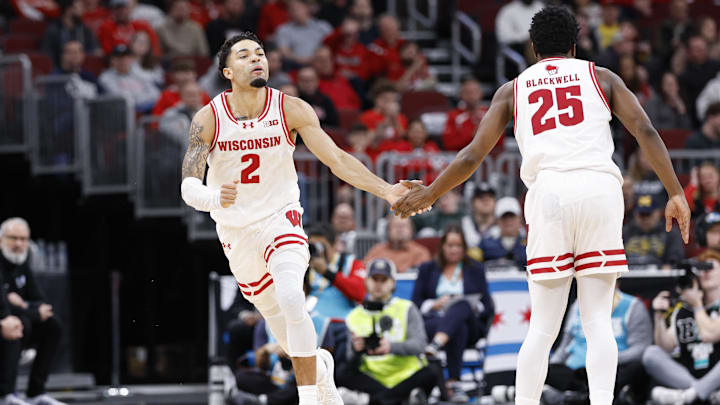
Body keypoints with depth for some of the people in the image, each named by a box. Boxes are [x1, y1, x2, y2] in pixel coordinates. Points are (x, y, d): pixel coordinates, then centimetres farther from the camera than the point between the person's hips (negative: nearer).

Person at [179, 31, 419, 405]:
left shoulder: (291, 110, -12)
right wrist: (215, 198, -44)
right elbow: (188, 185, -20)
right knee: (283, 329, 11)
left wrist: (386, 191, -27)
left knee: (290, 297, -29)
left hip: (280, 220, -2)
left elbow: (336, 159, -14)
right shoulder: (208, 118, -13)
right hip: (235, 231, 2)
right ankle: (319, 369, 43)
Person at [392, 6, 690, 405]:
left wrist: (429, 194, 29)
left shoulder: (513, 89, 19)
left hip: (549, 192, 0)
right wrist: (675, 193, 4)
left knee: (543, 326, 6)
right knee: (598, 323, 0)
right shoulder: (599, 77, 18)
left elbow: (472, 156, 16)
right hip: (599, 188, 0)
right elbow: (645, 131, 5)